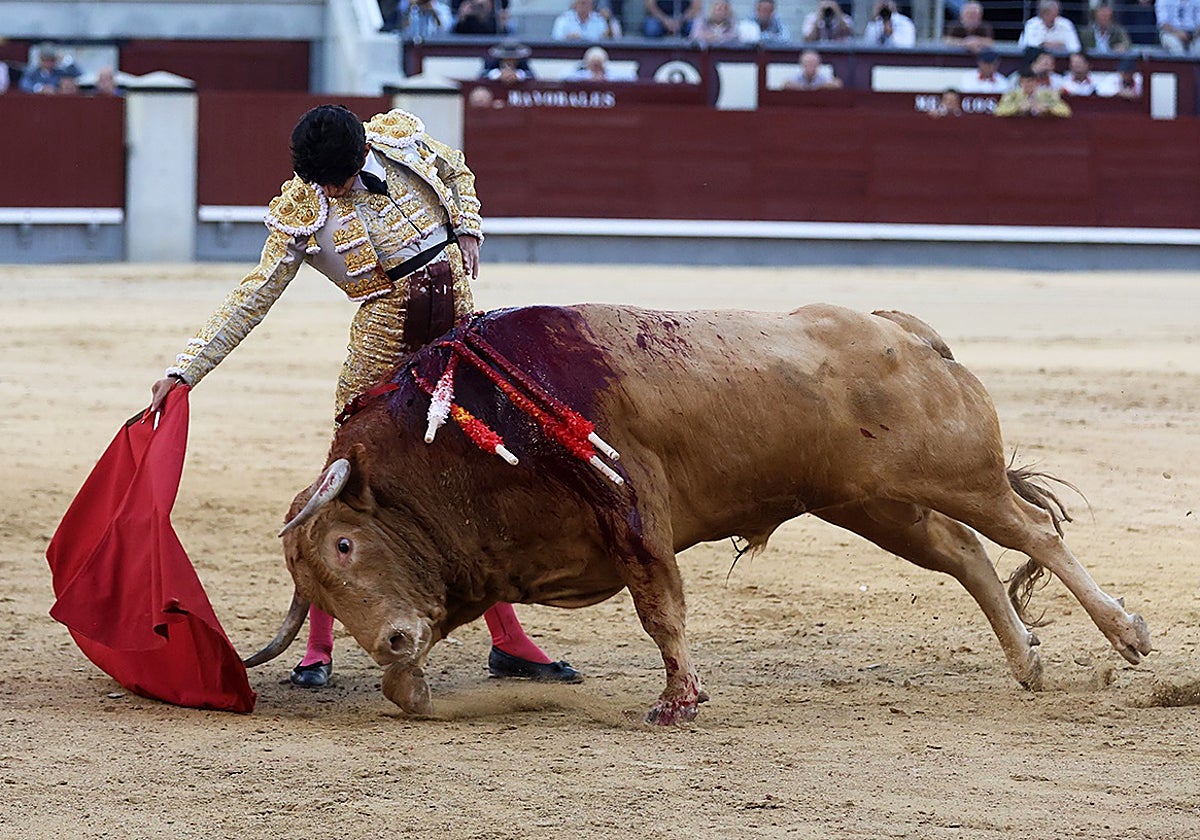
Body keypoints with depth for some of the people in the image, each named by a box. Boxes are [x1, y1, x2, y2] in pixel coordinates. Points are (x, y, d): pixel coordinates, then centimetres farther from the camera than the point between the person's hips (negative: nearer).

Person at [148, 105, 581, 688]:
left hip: (459, 322, 3)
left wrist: (467, 229, 2)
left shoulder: (401, 137, -4)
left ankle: (509, 643, 15)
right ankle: (317, 648, 2)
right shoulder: (300, 212, -11)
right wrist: (185, 369, -17)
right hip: (387, 338, -3)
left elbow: (457, 172, 18)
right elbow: (254, 296, -10)